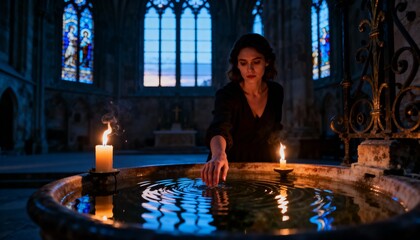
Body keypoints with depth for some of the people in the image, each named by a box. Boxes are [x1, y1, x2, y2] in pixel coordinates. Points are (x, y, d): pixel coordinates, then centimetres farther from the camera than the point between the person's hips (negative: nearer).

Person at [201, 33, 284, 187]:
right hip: (230, 168, -3)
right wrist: (219, 154, -59)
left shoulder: (276, 92, -4)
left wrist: (275, 167, 8)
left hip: (262, 168, 3)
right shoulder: (227, 94, -19)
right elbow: (220, 128, -38)